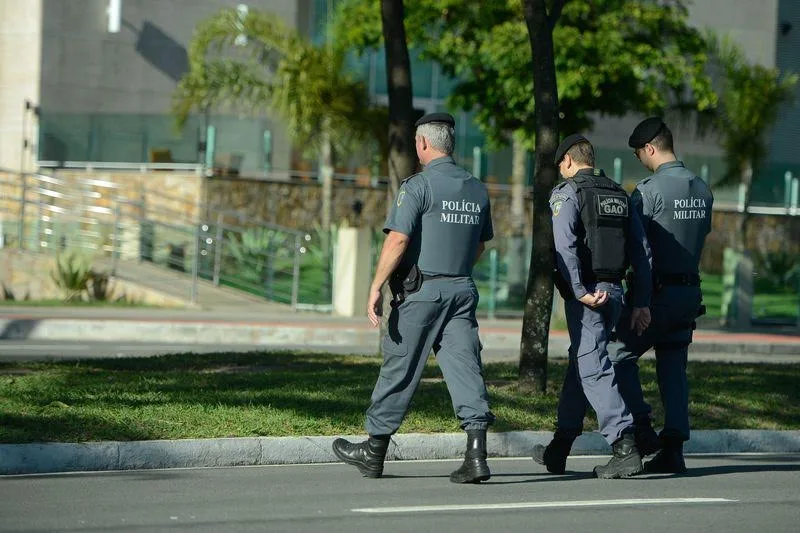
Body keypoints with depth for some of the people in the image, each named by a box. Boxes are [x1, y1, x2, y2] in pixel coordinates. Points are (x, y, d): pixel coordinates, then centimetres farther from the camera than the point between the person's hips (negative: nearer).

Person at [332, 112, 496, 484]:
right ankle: (476, 453, -14)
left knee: (399, 369, 5)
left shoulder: (419, 186, -11)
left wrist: (375, 288, -14)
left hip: (421, 291, -5)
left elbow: (397, 241, -18)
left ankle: (374, 450, 17)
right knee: (464, 365, -1)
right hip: (463, 289, 5)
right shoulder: (477, 190, 11)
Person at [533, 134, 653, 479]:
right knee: (580, 362, 18)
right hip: (614, 291, 7)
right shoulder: (619, 195, 16)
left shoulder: (567, 192, -4)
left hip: (586, 293, -7)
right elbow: (642, 252, 13)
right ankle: (558, 450, 26)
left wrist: (580, 292, -20)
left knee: (594, 368, -9)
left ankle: (625, 448, -20)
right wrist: (642, 303, 13)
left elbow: (564, 246, -20)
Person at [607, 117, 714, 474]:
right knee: (673, 366, 9)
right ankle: (673, 448, 5)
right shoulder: (702, 190, 9)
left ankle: (642, 429, -6)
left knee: (619, 356, 3)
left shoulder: (650, 190, -14)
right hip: (690, 290, 7)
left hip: (657, 292, -7)